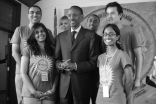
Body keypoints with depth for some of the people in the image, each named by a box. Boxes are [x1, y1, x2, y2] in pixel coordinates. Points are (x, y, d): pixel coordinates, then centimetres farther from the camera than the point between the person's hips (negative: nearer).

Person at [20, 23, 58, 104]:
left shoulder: (53, 50, 7)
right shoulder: (28, 49, 0)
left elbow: (56, 73, 8)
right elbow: (23, 73, -2)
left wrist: (53, 89, -4)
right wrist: (34, 91, -9)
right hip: (31, 94, -2)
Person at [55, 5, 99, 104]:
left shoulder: (90, 35, -2)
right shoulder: (61, 36, 11)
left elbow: (94, 62, -6)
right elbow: (56, 59, 11)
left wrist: (75, 66, -16)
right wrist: (61, 65, -11)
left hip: (82, 84, -3)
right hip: (64, 84, 3)